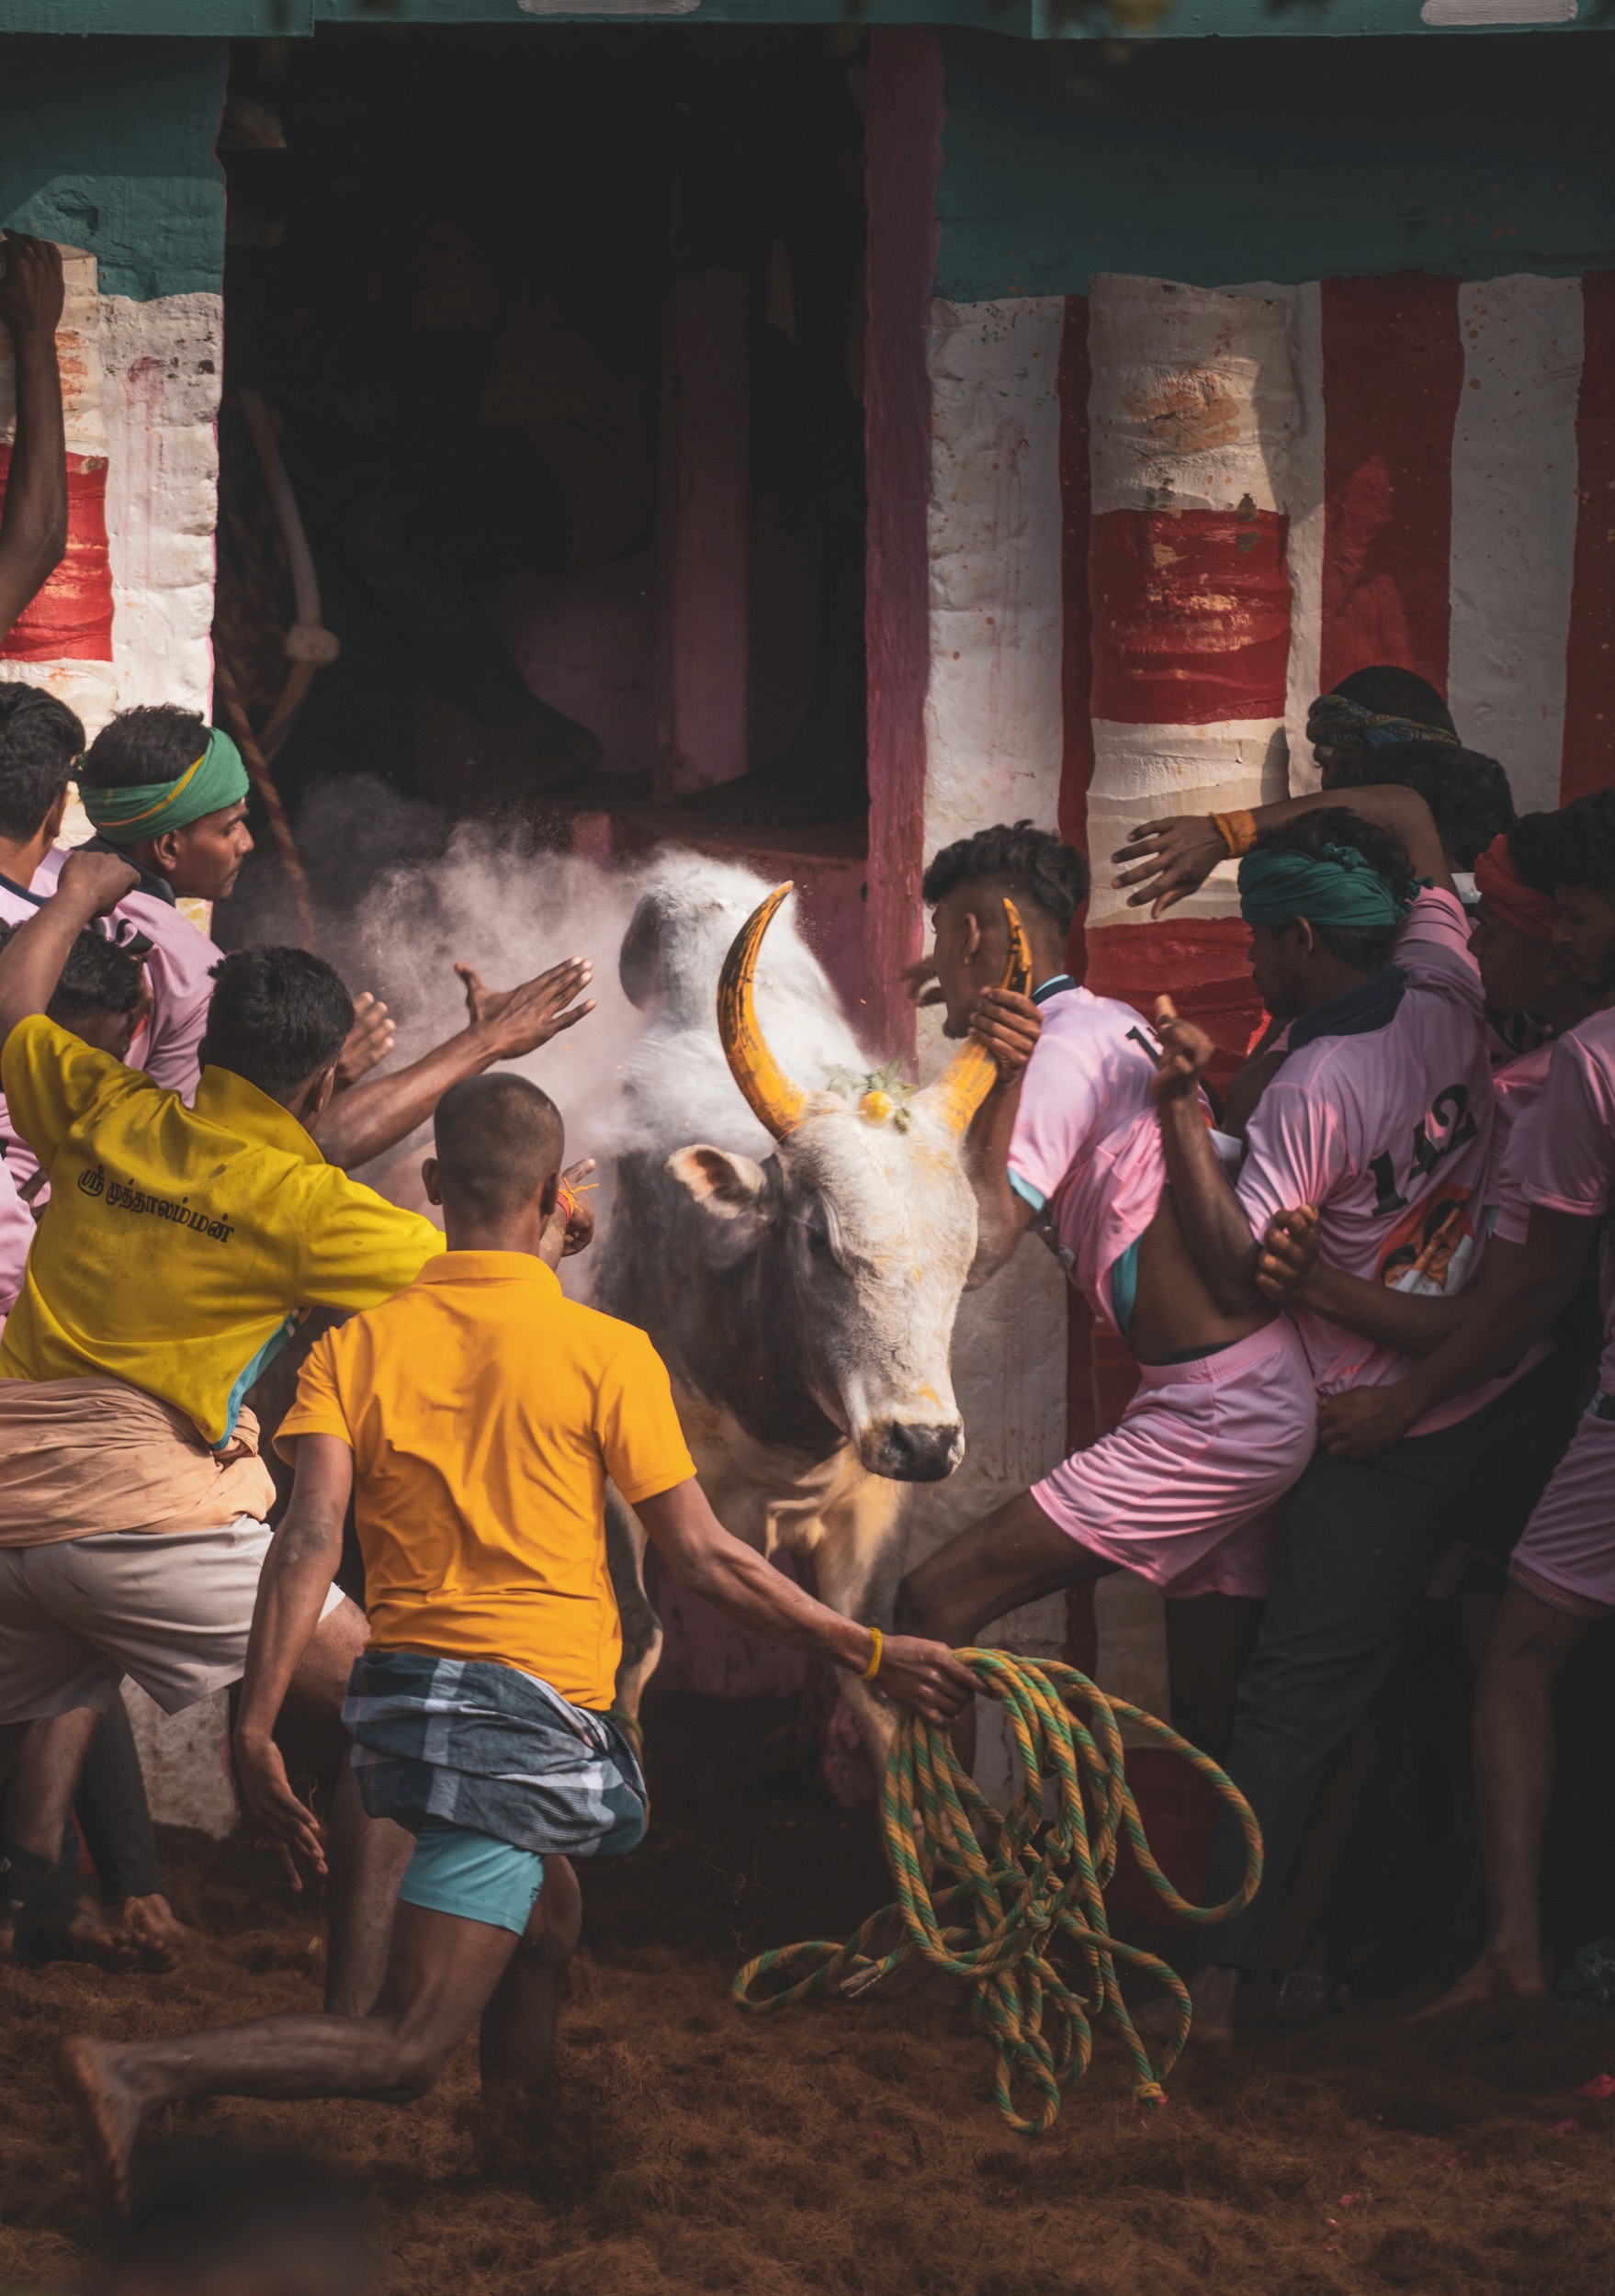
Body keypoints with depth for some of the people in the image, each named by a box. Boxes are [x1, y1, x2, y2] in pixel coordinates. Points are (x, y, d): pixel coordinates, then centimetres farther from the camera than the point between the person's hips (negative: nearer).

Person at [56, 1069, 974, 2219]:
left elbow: (311, 1540, -8)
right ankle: (142, 2077, -28)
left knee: (547, 1920, 32)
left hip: (404, 1686, 7)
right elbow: (704, 1557, -6)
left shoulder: (361, 1344, 4)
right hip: (529, 1713, -7)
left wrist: (258, 1728, -11)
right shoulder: (605, 1353, -6)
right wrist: (872, 1652, 2)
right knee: (406, 2048, -10)